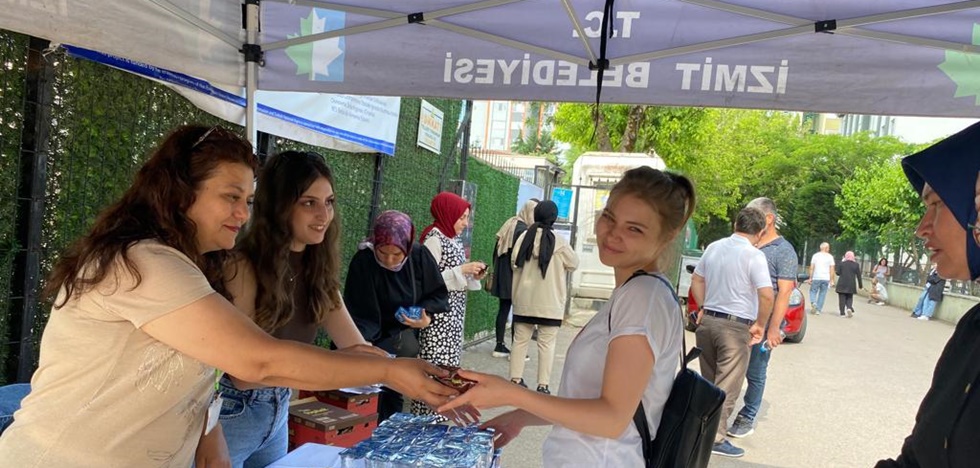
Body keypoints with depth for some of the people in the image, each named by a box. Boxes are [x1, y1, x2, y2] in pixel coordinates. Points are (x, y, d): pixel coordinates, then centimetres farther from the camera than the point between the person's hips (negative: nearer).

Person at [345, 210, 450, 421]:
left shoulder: (420, 256, -16)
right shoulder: (362, 262, -24)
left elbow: (439, 295, -4)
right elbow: (361, 316, -25)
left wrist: (427, 316, -22)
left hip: (404, 335, 3)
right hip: (376, 337, -2)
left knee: (395, 390, 6)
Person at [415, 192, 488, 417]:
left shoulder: (454, 240, 15)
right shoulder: (434, 239, -11)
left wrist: (473, 276, 2)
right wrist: (462, 270, -19)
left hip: (454, 314, 9)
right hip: (438, 314, -9)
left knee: (448, 365, 11)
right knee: (435, 365, -6)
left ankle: (436, 413, 18)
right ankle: (427, 415, 2)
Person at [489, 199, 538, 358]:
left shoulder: (509, 225, 12)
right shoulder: (523, 230, -15)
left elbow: (496, 251, 16)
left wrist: (497, 271, 22)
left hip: (502, 275, 8)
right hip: (514, 277, -8)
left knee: (503, 310, 11)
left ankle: (500, 346, 15)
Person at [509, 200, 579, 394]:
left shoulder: (525, 236, -2)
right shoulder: (559, 241, -8)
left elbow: (514, 262, -2)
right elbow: (574, 264, 3)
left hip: (524, 299, 3)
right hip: (549, 302, -3)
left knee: (520, 340, 13)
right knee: (546, 344, 3)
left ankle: (516, 378, 17)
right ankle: (543, 384, 4)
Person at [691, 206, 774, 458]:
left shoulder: (713, 247, 6)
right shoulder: (754, 256, -13)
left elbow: (696, 280, 15)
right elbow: (766, 295, -19)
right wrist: (760, 325, -6)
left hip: (708, 321, 6)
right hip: (735, 326, -6)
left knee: (709, 381, 18)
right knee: (727, 386, 3)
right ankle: (715, 438, 6)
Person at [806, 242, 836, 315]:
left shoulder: (815, 255, 2)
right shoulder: (830, 257, 2)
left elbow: (812, 267, -1)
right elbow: (832, 269, -1)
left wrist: (810, 278, 2)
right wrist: (831, 280, 2)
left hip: (816, 278, 0)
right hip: (826, 279, 0)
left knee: (813, 291, 10)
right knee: (822, 294, 8)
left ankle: (813, 303, -17)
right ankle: (818, 309, 7)